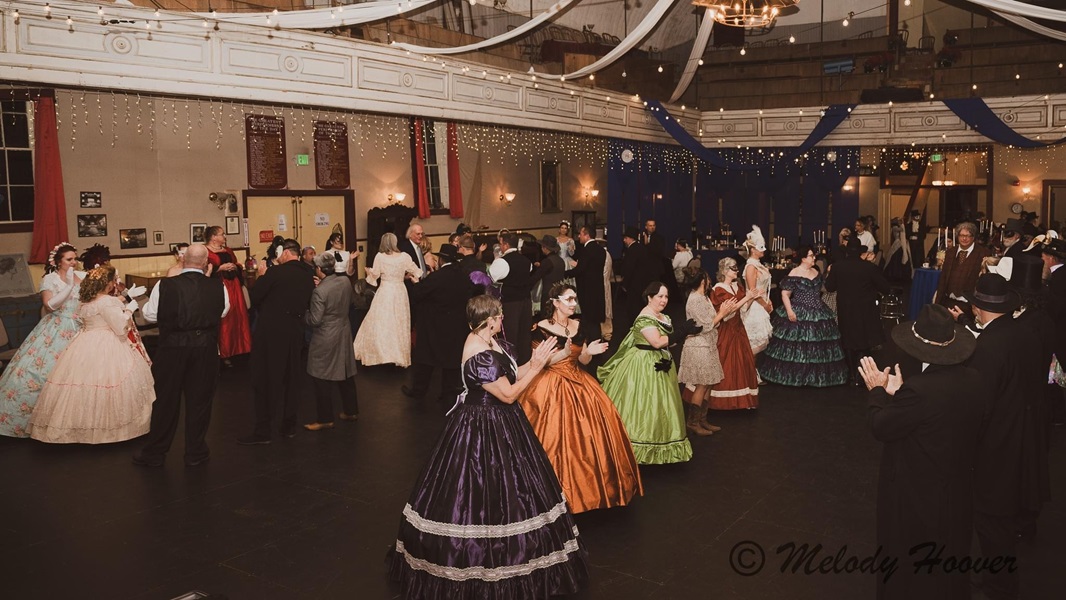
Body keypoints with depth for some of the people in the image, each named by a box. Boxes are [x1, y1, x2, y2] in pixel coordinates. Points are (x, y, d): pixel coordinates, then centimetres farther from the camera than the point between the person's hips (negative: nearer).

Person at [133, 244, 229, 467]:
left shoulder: (165, 285, -11)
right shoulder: (218, 287, -7)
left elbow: (150, 315, -2)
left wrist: (143, 307, 19)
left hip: (172, 347, -1)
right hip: (205, 348, 1)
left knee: (166, 399, 11)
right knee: (199, 399, 12)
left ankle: (154, 453, 23)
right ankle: (195, 452, 21)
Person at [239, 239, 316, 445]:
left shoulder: (275, 272, -15)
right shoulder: (308, 276, 4)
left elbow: (255, 297, -8)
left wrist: (261, 275, 2)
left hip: (270, 332, -6)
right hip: (295, 333, 6)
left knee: (264, 380, 2)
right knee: (291, 379, 15)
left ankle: (262, 431, 4)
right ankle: (289, 426, 22)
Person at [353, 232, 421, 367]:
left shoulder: (380, 256, -8)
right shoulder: (405, 256, -2)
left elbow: (374, 276, -1)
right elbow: (417, 273, 6)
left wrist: (368, 271, 19)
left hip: (385, 293, -3)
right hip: (400, 292, 3)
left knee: (381, 323, 5)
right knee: (399, 325, 11)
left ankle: (382, 352, 3)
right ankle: (399, 355, 18)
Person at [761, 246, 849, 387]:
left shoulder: (816, 272, 11)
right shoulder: (794, 274, -10)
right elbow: (785, 294, -13)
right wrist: (789, 311, -23)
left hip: (817, 314, 7)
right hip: (799, 314, -7)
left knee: (818, 346, 8)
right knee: (797, 347, -4)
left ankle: (816, 375, 18)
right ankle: (794, 375, 8)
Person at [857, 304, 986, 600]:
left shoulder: (918, 389, -33)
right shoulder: (974, 380, -9)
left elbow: (881, 427, -19)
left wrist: (879, 391, -3)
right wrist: (897, 394, 0)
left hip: (917, 499, -7)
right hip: (958, 494, 7)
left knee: (909, 573, 15)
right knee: (948, 569, 28)